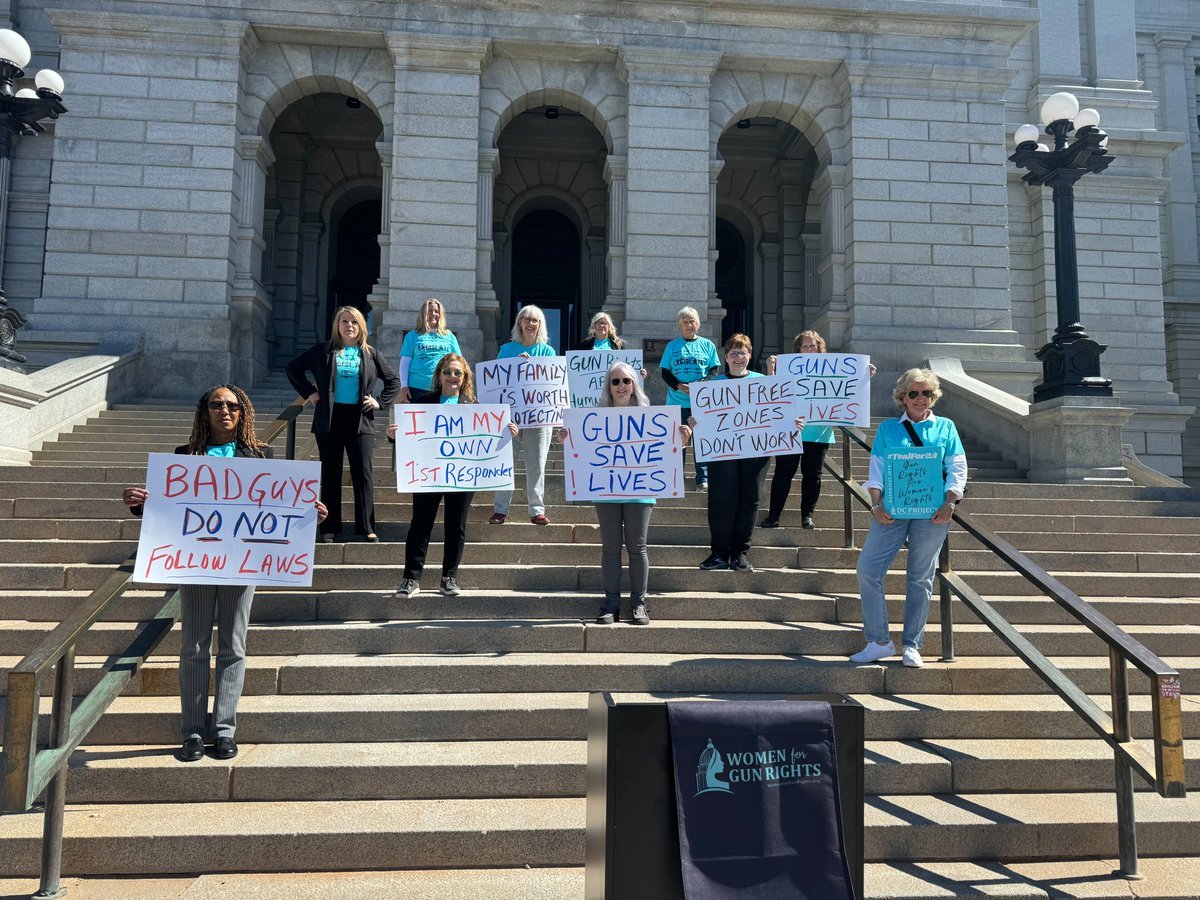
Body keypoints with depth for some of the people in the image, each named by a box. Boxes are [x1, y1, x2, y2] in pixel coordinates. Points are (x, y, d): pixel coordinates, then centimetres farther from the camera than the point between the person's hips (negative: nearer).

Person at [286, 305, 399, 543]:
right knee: (331, 474, 3)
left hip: (360, 420, 0)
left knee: (362, 473, -4)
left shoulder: (370, 354, 10)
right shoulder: (322, 351, 7)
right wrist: (309, 392, 4)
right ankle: (330, 528, 9)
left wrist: (379, 401, 4)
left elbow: (393, 381, 17)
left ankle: (366, 528, 0)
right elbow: (293, 367, 12)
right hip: (330, 419, 0)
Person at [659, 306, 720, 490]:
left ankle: (703, 479, 6)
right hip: (677, 401, 1)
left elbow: (715, 369, 4)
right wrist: (679, 386, -13)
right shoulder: (672, 346, 7)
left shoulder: (708, 345, 7)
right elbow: (665, 372, 4)